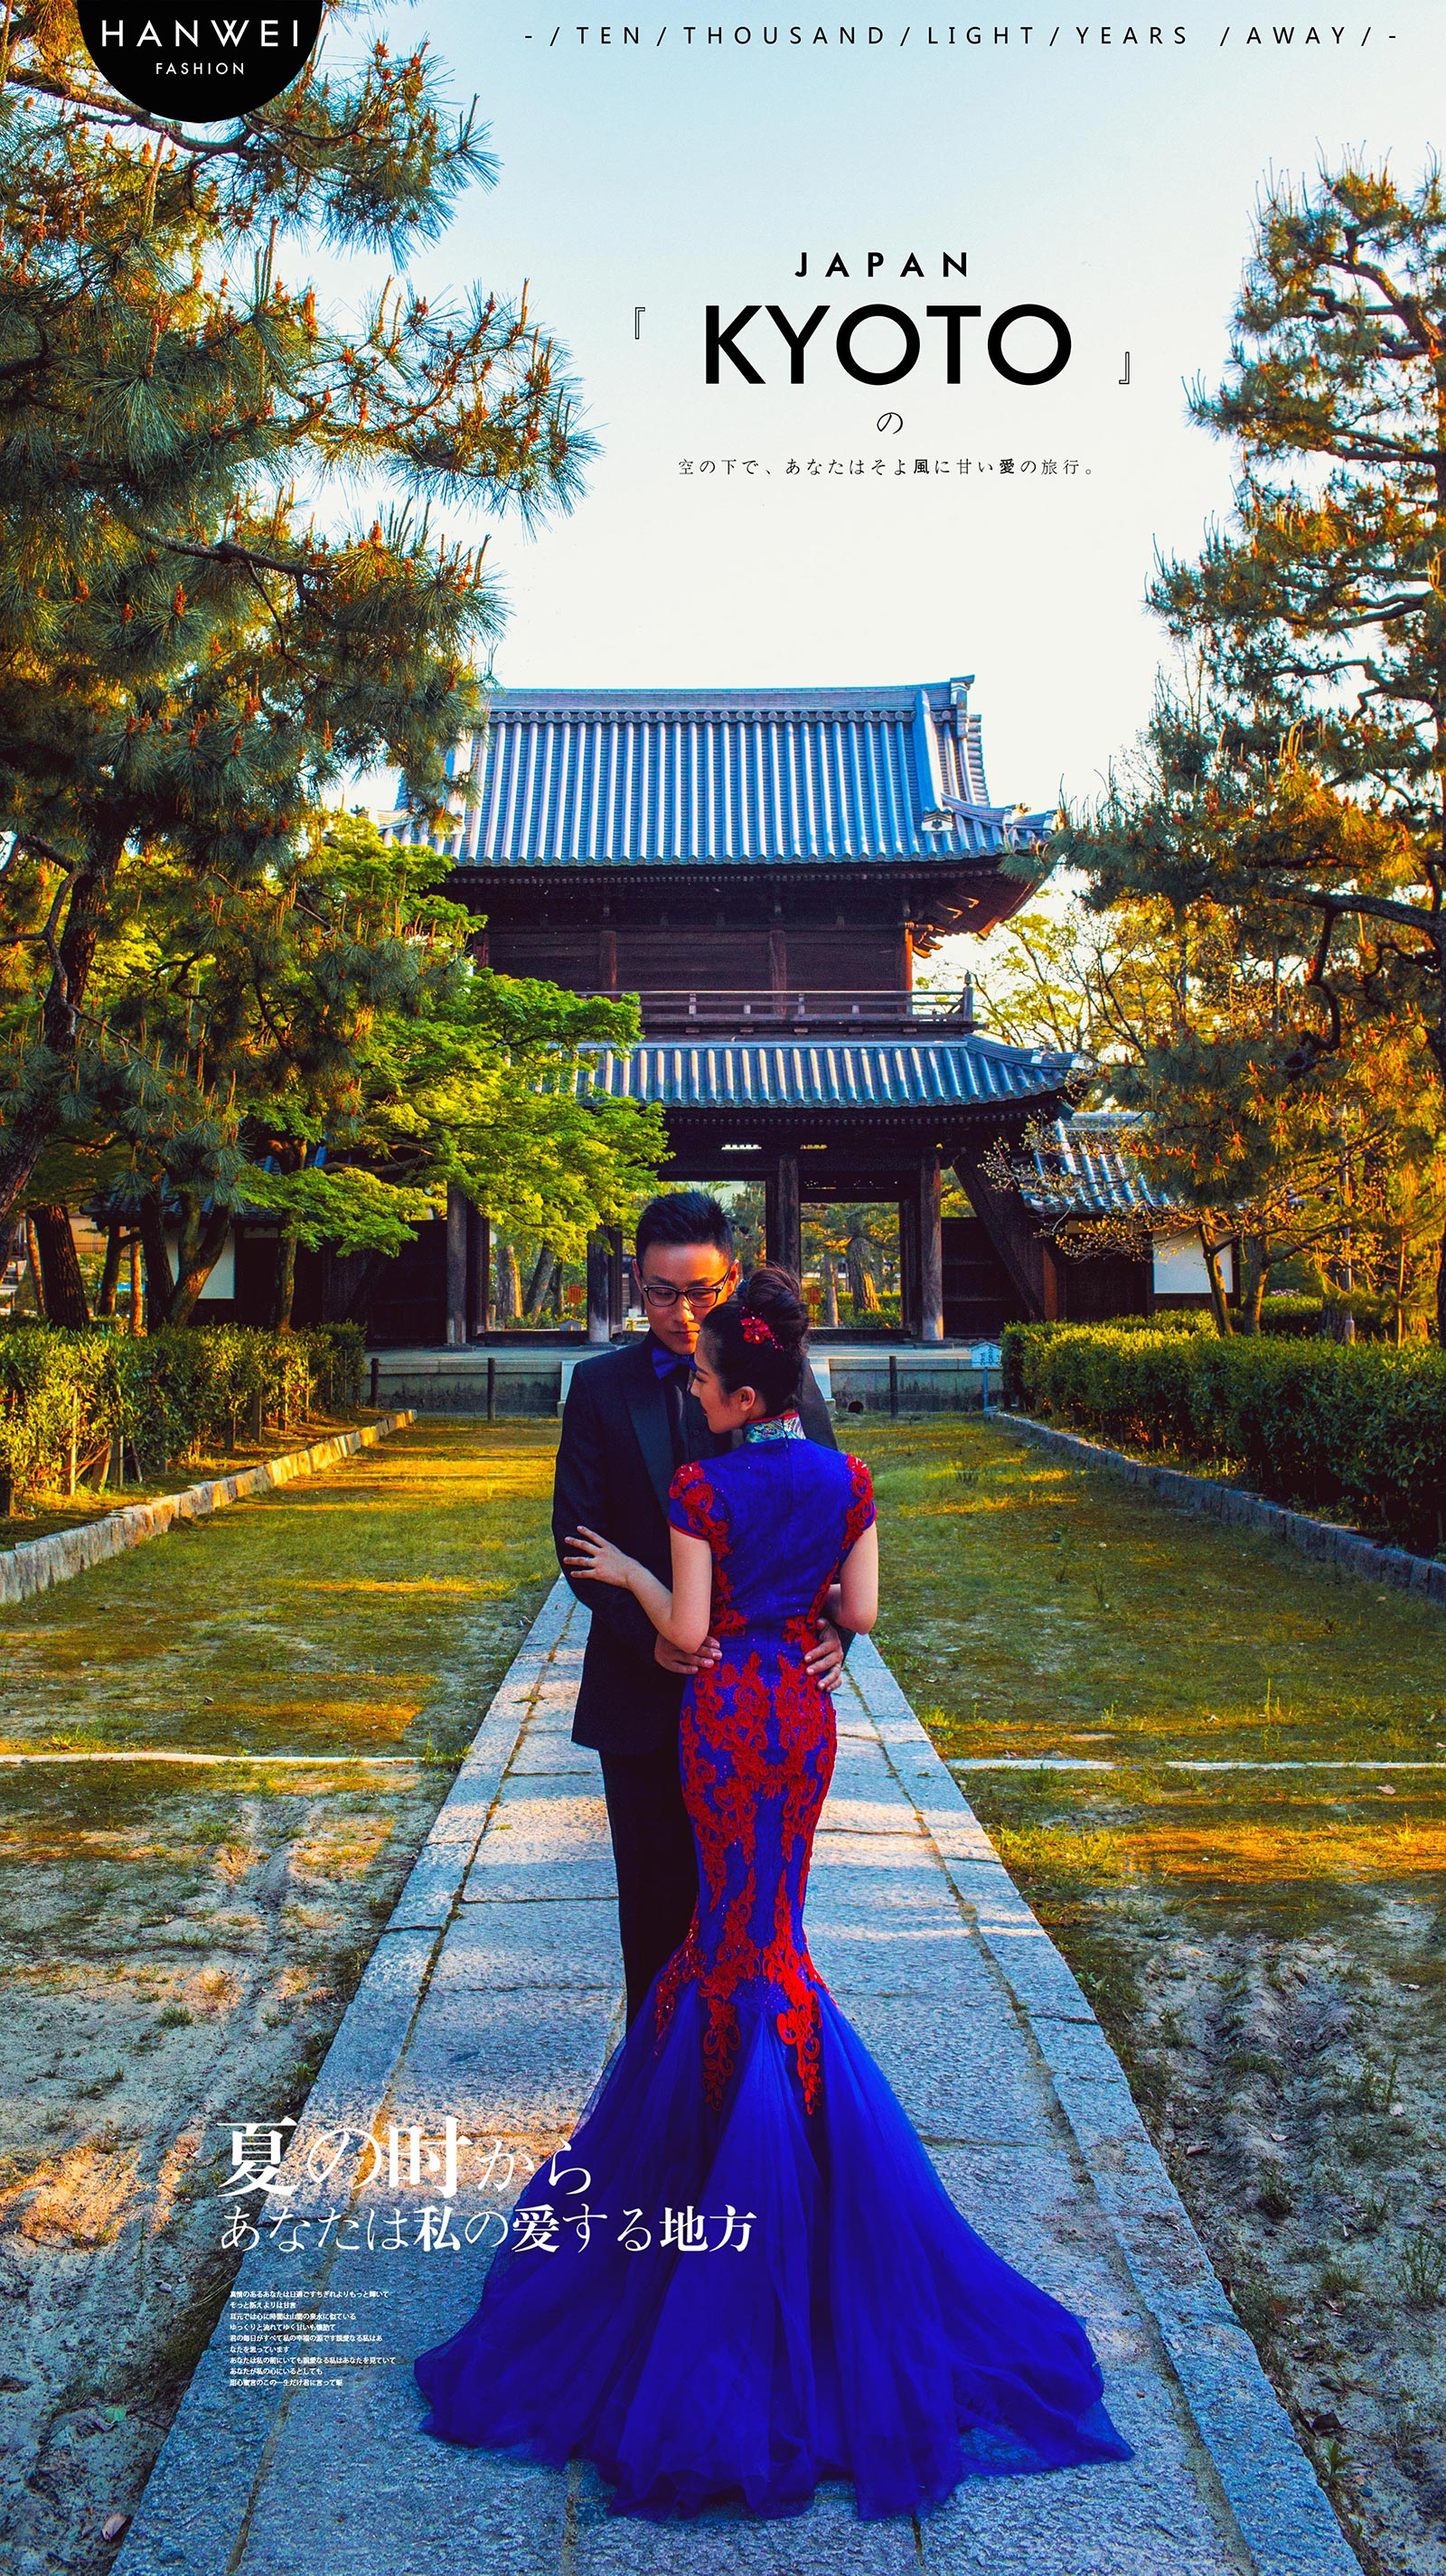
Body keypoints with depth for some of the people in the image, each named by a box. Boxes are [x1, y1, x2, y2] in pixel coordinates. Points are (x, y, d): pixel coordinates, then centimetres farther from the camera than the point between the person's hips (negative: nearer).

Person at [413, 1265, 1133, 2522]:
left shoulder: (703, 1491, -16)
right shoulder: (847, 1479, -3)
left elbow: (688, 1631, -14)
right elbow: (862, 1611, -1)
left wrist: (629, 1571, 0)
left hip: (727, 1714, -4)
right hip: (806, 1708, 5)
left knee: (752, 1932, 9)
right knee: (753, 1910, 20)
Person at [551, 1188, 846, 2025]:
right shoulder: (601, 1386, 0)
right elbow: (578, 1536, -4)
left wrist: (833, 1626, -15)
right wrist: (648, 1633, -18)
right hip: (647, 1690, 0)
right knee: (657, 1894, 12)